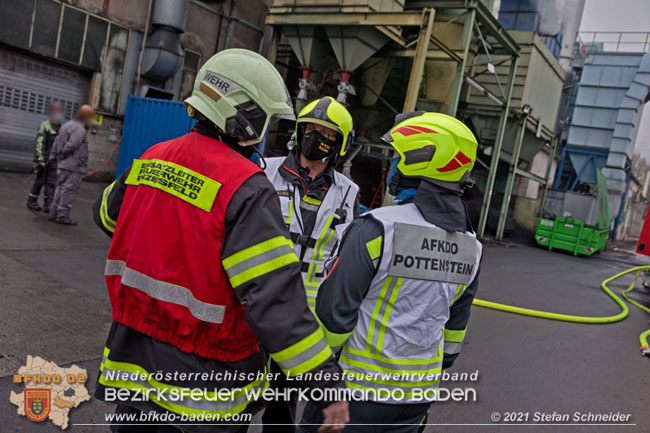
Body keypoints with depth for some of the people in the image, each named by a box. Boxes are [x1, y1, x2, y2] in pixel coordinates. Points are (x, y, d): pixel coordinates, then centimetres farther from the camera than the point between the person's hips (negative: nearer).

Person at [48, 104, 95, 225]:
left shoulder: (67, 125, 17)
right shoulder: (79, 129, -15)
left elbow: (57, 142, 18)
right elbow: (71, 145, -24)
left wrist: (53, 157, 19)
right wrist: (63, 155, -8)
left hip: (62, 165, 10)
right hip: (73, 166, -10)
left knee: (60, 189, 16)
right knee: (69, 191, -4)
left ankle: (54, 214, 22)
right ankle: (62, 216, 0)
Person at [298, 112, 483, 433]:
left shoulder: (377, 229, -21)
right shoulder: (471, 247, 1)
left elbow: (335, 313, -17)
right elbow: (454, 324, 12)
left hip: (356, 384, -6)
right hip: (418, 394, 6)